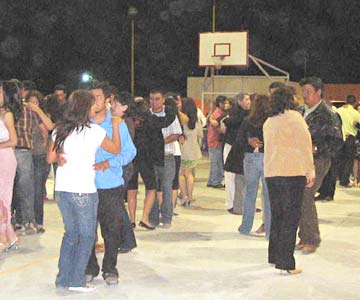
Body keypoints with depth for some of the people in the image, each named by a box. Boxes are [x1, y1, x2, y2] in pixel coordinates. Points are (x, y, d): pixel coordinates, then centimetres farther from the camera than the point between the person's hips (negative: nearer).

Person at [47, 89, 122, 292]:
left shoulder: (61, 130, 5)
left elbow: (50, 158, 11)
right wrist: (116, 125, 16)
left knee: (70, 233, 17)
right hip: (83, 191, -5)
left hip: (62, 189, 6)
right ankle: (76, 281, 6)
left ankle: (63, 279, 19)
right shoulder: (95, 131, -9)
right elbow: (116, 149, 5)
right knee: (86, 236, 7)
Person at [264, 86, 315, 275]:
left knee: (277, 215, 16)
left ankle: (274, 256, 24)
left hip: (271, 173, 6)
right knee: (291, 217, -2)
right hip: (293, 172, -6)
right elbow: (304, 145, -9)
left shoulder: (268, 122, 14)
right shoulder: (294, 117, -4)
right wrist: (310, 171, -6)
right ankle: (286, 263, -3)